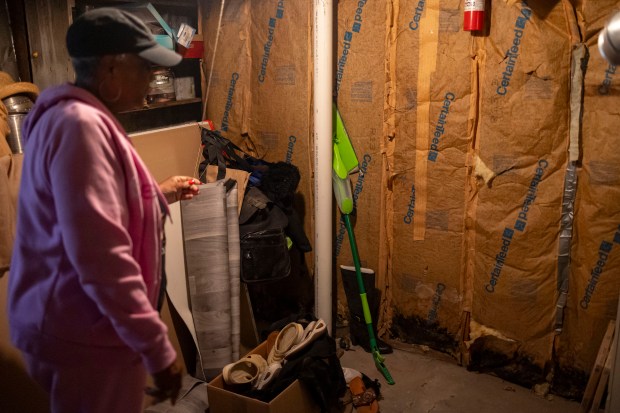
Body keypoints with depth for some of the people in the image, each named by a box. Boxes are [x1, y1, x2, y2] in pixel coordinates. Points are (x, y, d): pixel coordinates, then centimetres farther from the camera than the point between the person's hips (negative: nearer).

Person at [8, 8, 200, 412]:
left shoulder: (74, 116, 11)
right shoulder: (79, 125, -24)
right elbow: (101, 259, -31)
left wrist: (158, 194, 21)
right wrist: (158, 348, -26)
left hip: (81, 327, 10)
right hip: (84, 337, -10)